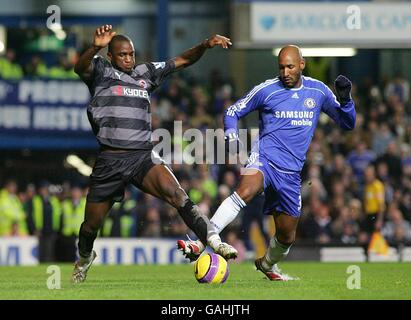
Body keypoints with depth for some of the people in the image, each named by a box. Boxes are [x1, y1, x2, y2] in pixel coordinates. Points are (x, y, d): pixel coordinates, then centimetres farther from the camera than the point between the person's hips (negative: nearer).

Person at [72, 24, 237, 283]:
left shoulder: (145, 73, 15)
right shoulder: (101, 71, 3)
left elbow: (182, 60, 16)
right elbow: (81, 68, -20)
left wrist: (206, 45, -2)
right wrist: (95, 47, -41)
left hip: (144, 157, 2)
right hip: (110, 160, -1)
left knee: (176, 194, -27)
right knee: (92, 224, 10)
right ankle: (85, 257, 43)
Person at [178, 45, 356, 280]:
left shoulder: (318, 91, 8)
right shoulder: (266, 90, 0)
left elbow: (348, 124, 13)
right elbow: (233, 112, 10)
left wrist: (345, 99, -6)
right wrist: (231, 136, -10)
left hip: (291, 172, 4)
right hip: (265, 157, -4)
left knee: (287, 236, 9)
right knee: (245, 191, -38)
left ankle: (267, 264, 43)